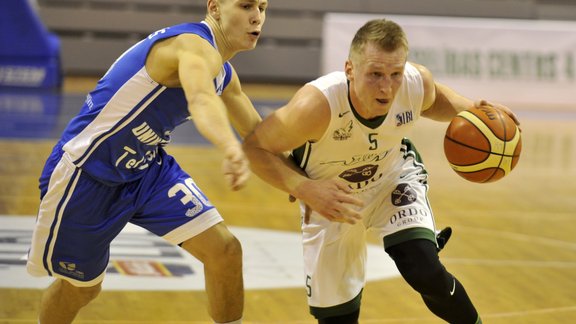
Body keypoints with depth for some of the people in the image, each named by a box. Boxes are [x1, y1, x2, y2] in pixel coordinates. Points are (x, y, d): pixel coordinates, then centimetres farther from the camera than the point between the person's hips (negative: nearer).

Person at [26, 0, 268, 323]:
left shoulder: (224, 74, 3)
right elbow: (202, 102, -52)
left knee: (224, 250, -7)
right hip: (85, 175, -8)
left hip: (147, 168, 8)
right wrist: (232, 149, -71)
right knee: (81, 287, 12)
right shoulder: (195, 45, -28)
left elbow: (256, 133, 20)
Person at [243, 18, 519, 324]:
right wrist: (305, 190, -39)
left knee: (424, 271, -23)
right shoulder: (318, 104, -39)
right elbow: (256, 147, -26)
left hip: (394, 177, 1)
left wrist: (469, 110, -19)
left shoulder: (417, 82, -27)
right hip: (329, 197, -1)